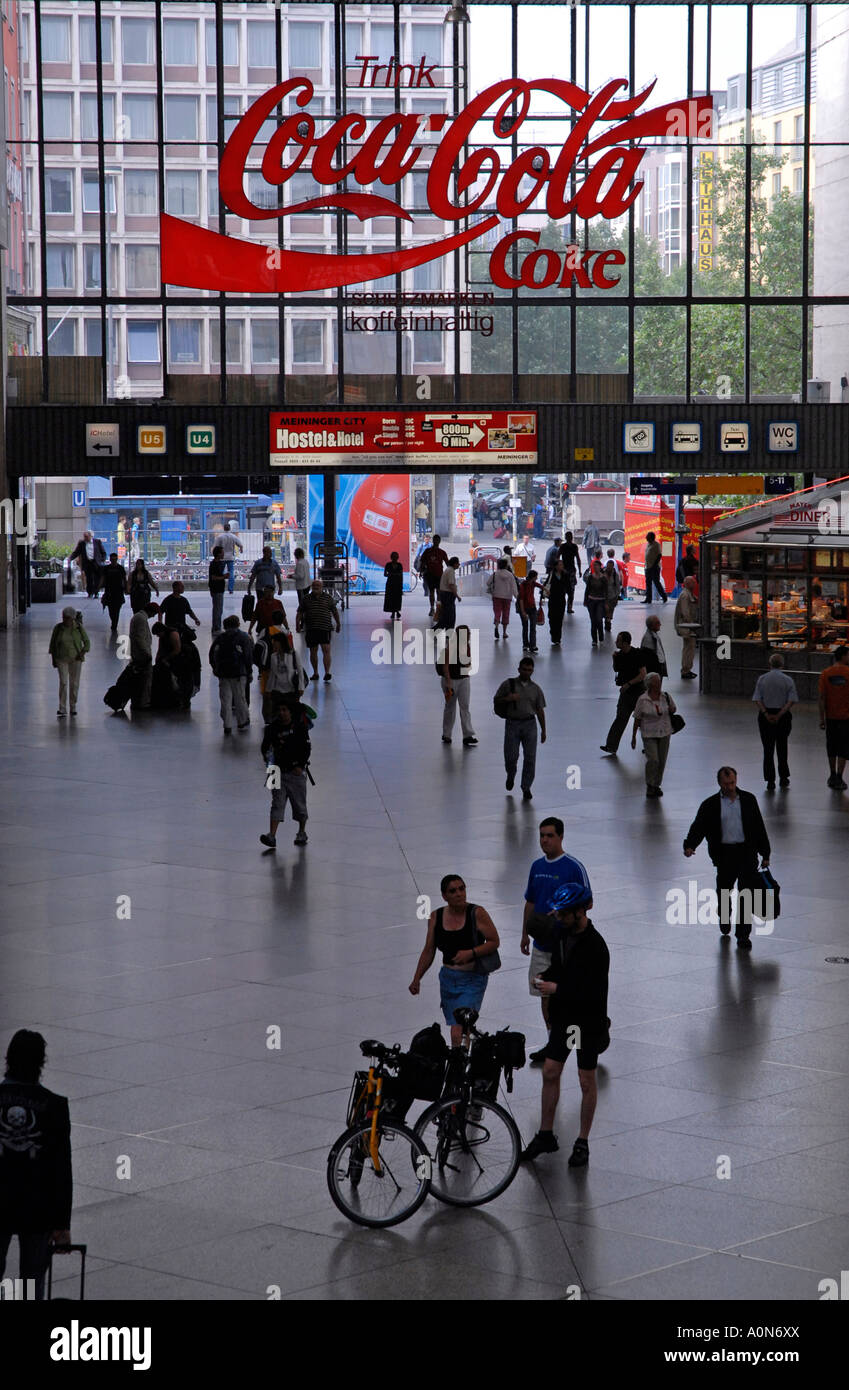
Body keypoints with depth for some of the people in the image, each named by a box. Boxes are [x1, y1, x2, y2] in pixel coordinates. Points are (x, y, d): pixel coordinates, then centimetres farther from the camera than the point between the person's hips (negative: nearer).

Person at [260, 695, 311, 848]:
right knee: (277, 803, -6)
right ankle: (272, 836, -14)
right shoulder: (272, 728, 1)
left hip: (296, 772, -1)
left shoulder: (299, 727, -5)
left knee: (299, 803, 9)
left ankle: (302, 833, 28)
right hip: (279, 771, 1)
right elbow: (265, 747, 9)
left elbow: (307, 748, -3)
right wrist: (268, 759, -9)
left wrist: (301, 766, -11)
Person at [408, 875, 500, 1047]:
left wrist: (471, 953, -21)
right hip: (448, 978, 5)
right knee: (457, 1029, 12)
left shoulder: (477, 913, -10)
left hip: (473, 979, -5)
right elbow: (429, 951, 11)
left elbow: (494, 942, -6)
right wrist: (416, 979, 7)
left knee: (457, 1033, -17)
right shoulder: (436, 917, 3)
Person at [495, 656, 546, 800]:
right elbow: (496, 700, 8)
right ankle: (511, 776, 30)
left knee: (530, 757, -5)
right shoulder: (508, 684, 3)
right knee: (511, 756, -3)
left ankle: (526, 788, 3)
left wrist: (543, 730, 9)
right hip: (512, 724, -1)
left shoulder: (535, 689, 9)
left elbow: (540, 710, 11)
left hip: (529, 724, 1)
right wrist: (508, 698, -12)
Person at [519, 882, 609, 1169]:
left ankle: (582, 1143, 16)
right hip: (563, 1016, 7)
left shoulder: (595, 946, -23)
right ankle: (545, 1135, 22)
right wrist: (547, 976, -3)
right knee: (550, 1074, 10)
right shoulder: (559, 931, 0)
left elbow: (596, 993, -24)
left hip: (588, 1022, -7)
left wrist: (557, 988, -23)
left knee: (587, 1082, 5)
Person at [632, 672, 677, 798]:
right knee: (652, 760, -15)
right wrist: (634, 737, -2)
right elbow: (637, 719, -4)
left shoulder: (666, 696, -1)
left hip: (664, 733, 4)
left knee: (662, 761, 8)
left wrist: (671, 710, -9)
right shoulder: (642, 700, -10)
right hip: (649, 734, -4)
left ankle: (656, 785, 27)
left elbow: (673, 709, 17)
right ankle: (650, 787, 1)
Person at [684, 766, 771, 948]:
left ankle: (743, 935, -3)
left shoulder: (748, 800, 8)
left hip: (747, 852, 0)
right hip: (724, 854, 0)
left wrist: (765, 854, 10)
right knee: (723, 890, 10)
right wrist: (690, 846, -21)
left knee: (746, 893, -7)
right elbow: (698, 828, -2)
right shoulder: (710, 805, 3)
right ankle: (724, 917, 44)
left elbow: (759, 827, 11)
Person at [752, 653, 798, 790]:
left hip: (765, 716, 0)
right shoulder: (788, 680, -3)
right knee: (782, 747, 18)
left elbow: (757, 699, -8)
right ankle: (784, 777, 25)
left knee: (768, 749, 4)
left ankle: (770, 781, 0)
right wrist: (779, 715, -13)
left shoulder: (762, 679, 0)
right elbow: (792, 700, -11)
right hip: (783, 716, 0)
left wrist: (766, 714, -13)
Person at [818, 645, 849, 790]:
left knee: (831, 747, 16)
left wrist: (822, 718, -1)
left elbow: (822, 697, -5)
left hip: (831, 716, 3)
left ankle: (833, 776, 25)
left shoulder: (825, 673, -3)